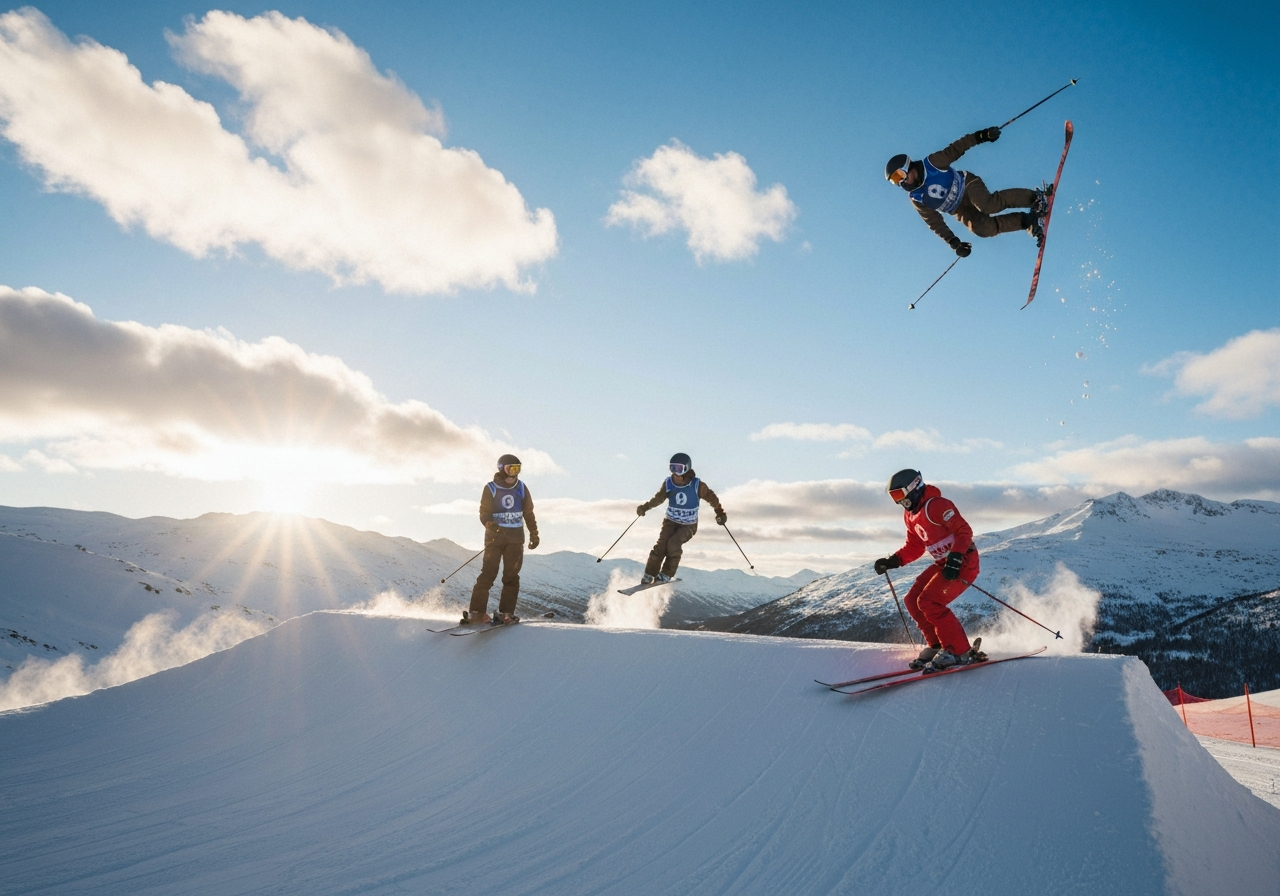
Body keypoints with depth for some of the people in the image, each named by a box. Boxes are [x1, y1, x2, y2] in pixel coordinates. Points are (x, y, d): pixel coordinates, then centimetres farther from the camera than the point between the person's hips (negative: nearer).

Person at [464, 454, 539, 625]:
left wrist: (534, 535, 15)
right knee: (488, 573, -9)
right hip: (494, 537, -3)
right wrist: (492, 525, -28)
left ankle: (506, 612, 9)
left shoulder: (521, 488, 6)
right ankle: (476, 611, -4)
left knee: (512, 575, 2)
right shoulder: (491, 489, -4)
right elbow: (484, 514, -8)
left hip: (516, 537, 3)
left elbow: (529, 513, 14)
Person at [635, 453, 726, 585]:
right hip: (671, 521, 2)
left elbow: (711, 497, -7)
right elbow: (658, 498, -13)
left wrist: (720, 512, -14)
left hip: (689, 525, -2)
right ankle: (649, 575, -5)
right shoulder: (669, 484, -9)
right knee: (661, 545, -17)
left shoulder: (697, 485, -16)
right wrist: (645, 507, -29)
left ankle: (666, 575, -10)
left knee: (673, 543, -25)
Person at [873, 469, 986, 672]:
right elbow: (914, 547, 17)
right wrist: (892, 561, 3)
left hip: (963, 562, -10)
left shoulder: (937, 505, -18)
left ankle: (960, 652, -11)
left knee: (929, 602, -19)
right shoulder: (910, 515, 10)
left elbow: (964, 531, -23)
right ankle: (938, 646, 11)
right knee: (912, 601, 3)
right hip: (943, 564, 10)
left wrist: (955, 559, -34)